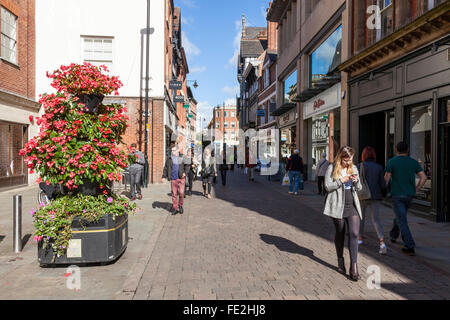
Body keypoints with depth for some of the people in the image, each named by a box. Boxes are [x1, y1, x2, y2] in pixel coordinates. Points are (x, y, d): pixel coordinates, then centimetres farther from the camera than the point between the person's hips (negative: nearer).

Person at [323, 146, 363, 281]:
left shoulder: (354, 168, 10)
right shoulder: (332, 169, -2)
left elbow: (359, 188, 14)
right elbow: (327, 186, -8)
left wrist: (356, 181, -7)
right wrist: (341, 180, -17)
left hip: (352, 207, 3)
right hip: (338, 207, -3)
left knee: (354, 234, -9)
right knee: (340, 234, 11)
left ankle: (354, 267, -5)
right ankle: (340, 261, 30)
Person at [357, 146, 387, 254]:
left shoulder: (360, 166, -6)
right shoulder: (379, 167, 3)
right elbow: (383, 185, -1)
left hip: (363, 196, -2)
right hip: (376, 197, 2)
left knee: (361, 216, 20)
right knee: (376, 219, 1)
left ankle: (360, 238, 33)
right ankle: (382, 242, -18)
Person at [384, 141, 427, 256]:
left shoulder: (392, 161, -7)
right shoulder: (414, 162, 4)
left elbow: (386, 178, -10)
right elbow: (423, 177, -2)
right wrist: (416, 189, 7)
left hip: (397, 195, -5)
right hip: (409, 195, 5)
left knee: (402, 221, -4)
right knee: (400, 215, 26)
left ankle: (410, 247, -8)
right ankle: (393, 235, 43)